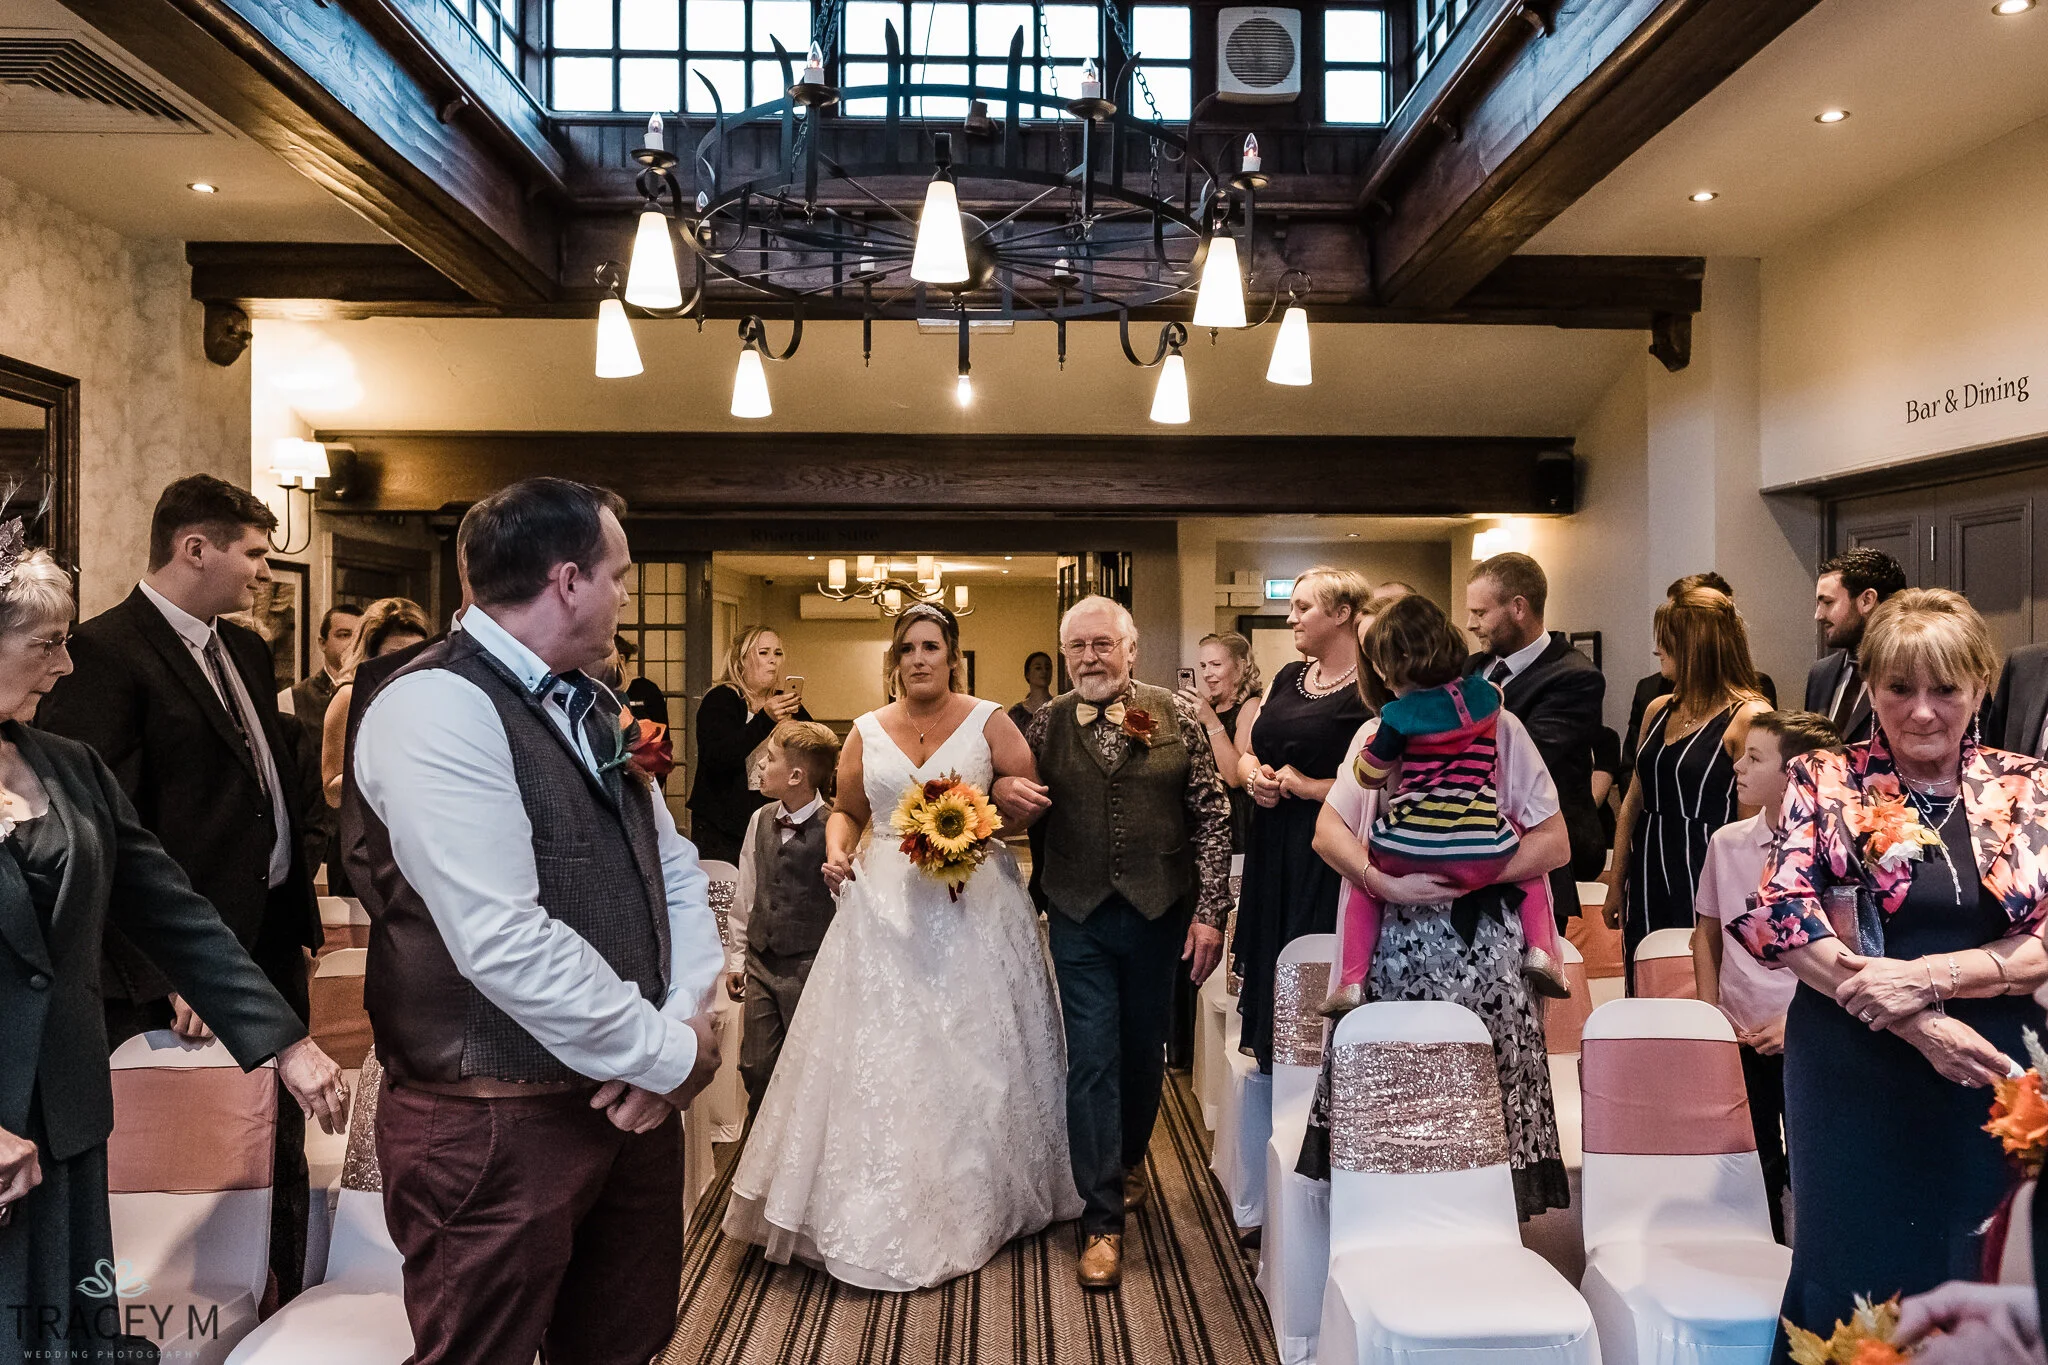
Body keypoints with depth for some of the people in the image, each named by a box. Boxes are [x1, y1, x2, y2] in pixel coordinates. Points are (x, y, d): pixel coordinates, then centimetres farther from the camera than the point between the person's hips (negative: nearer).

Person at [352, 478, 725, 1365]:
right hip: (496, 1126, -8)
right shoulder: (436, 706, -18)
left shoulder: (592, 708, 10)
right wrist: (668, 1054, -16)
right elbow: (506, 945, -26)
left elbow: (674, 869, 10)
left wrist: (683, 1019, -7)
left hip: (628, 1099, 8)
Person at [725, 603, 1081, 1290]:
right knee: (881, 1056, 1)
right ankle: (885, 1210, 13)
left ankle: (976, 1203, 21)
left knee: (971, 1057, 5)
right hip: (886, 909, 2)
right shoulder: (867, 732, 8)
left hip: (975, 906, -2)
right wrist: (838, 851, -5)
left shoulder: (989, 722, 1)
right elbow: (847, 810, 15)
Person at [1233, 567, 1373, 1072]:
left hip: (1330, 862, -7)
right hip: (1273, 855, 7)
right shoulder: (1287, 679, 14)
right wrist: (1255, 776, -2)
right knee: (1272, 968, 11)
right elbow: (1246, 755, 20)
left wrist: (1312, 786, -16)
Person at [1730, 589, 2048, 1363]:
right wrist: (1918, 1027, -18)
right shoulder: (1823, 783, -2)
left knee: (1977, 1286, 14)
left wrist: (1927, 976, -19)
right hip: (1854, 1077, -2)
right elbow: (1780, 919, -13)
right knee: (1851, 1282, 10)